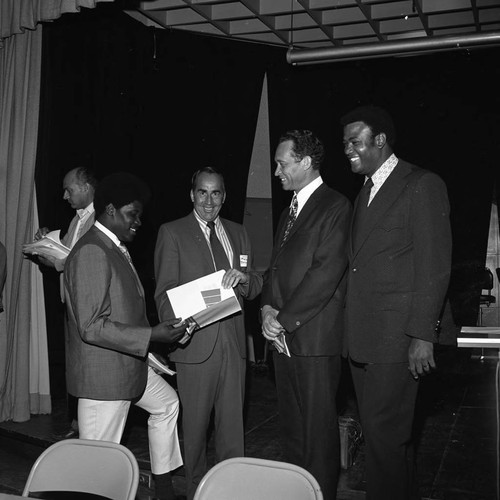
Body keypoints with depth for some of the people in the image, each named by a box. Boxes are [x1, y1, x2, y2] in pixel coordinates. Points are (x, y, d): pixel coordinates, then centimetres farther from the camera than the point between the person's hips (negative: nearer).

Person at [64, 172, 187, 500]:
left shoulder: (116, 249, 12)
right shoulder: (91, 253, -22)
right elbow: (92, 327, -27)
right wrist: (152, 335, -26)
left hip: (129, 363, 11)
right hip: (102, 374, -11)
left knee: (167, 402, 26)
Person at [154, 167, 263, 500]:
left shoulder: (238, 233, 15)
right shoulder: (172, 233, 1)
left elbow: (256, 287, 12)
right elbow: (166, 292, -4)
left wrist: (243, 277, -11)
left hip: (233, 344, 4)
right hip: (196, 344, -4)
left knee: (232, 424, 10)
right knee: (195, 425, 6)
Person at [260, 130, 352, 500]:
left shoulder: (336, 207, -9)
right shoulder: (289, 212, 19)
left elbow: (326, 272, -17)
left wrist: (284, 318, -14)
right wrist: (268, 308, 0)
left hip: (315, 336, -8)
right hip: (283, 334, 8)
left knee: (318, 427, 1)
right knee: (292, 425, 15)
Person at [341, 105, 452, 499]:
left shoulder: (423, 185, -5)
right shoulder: (365, 193, 18)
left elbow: (434, 267, -11)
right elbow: (360, 266, 14)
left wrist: (422, 336, -15)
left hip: (396, 336, -7)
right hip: (363, 336, 7)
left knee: (384, 433, -3)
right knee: (383, 432, 14)